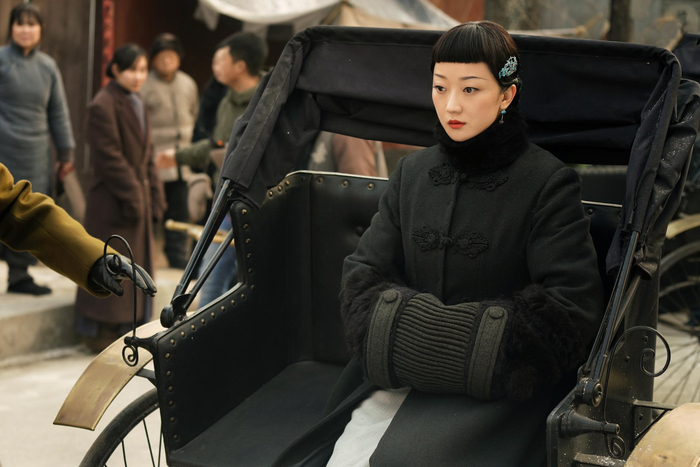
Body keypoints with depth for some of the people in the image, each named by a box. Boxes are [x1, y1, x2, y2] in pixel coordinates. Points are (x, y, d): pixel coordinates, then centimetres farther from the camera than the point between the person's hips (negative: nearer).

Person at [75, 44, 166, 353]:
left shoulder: (137, 105, 15)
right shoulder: (102, 106, -13)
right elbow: (110, 157, -18)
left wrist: (154, 196, 10)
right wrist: (132, 196, -18)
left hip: (138, 197, 9)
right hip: (111, 203, -9)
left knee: (136, 265, 11)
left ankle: (125, 327, 19)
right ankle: (101, 331, 4)